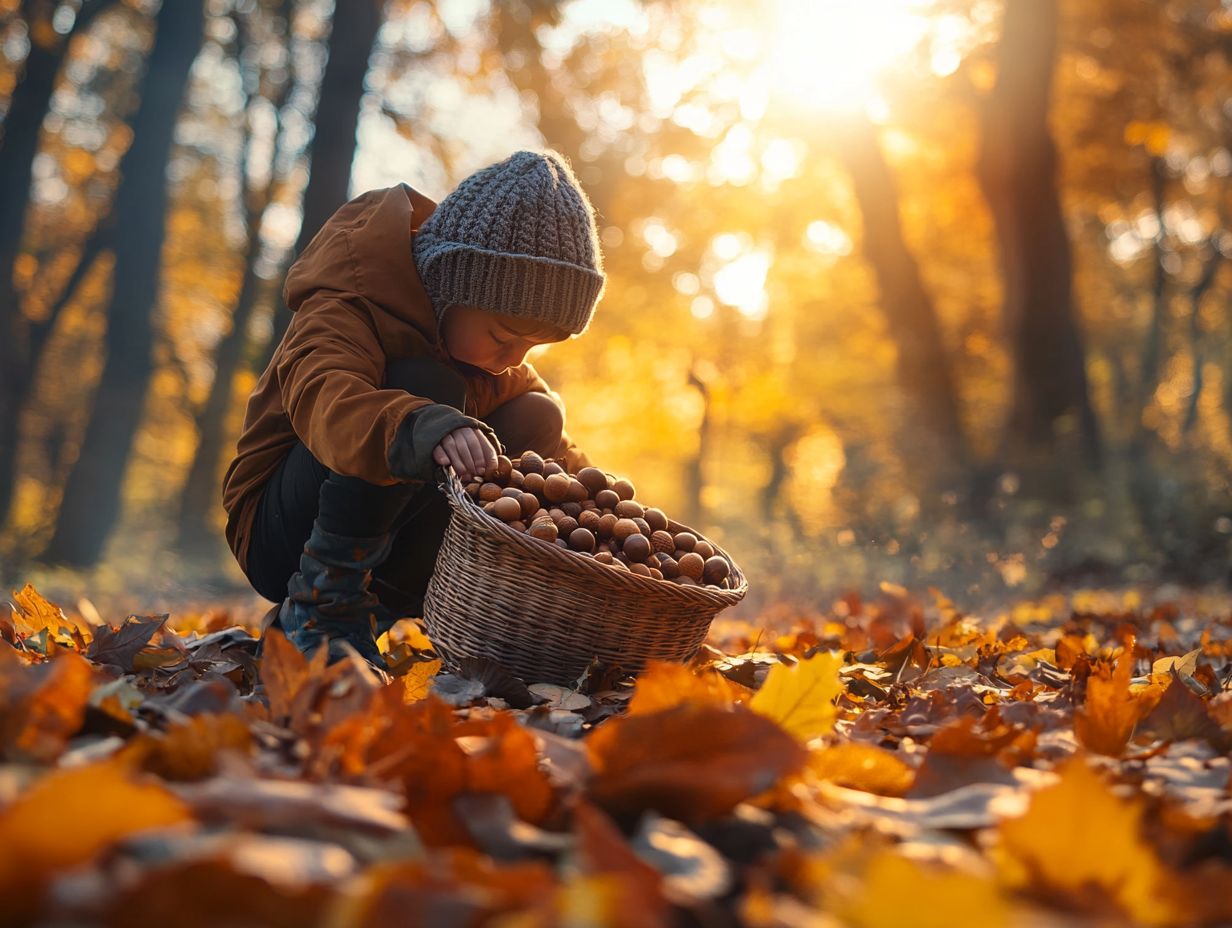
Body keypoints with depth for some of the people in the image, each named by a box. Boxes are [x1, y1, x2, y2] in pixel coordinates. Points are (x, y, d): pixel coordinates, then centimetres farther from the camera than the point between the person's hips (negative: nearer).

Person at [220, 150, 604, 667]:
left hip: (385, 539, 8)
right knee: (424, 386, -30)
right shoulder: (346, 309, -21)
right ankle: (322, 604, -19)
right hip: (281, 539, -8)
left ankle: (373, 609, -6)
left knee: (537, 419, -9)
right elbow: (321, 397, -43)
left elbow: (556, 454, 5)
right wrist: (425, 428, -62)